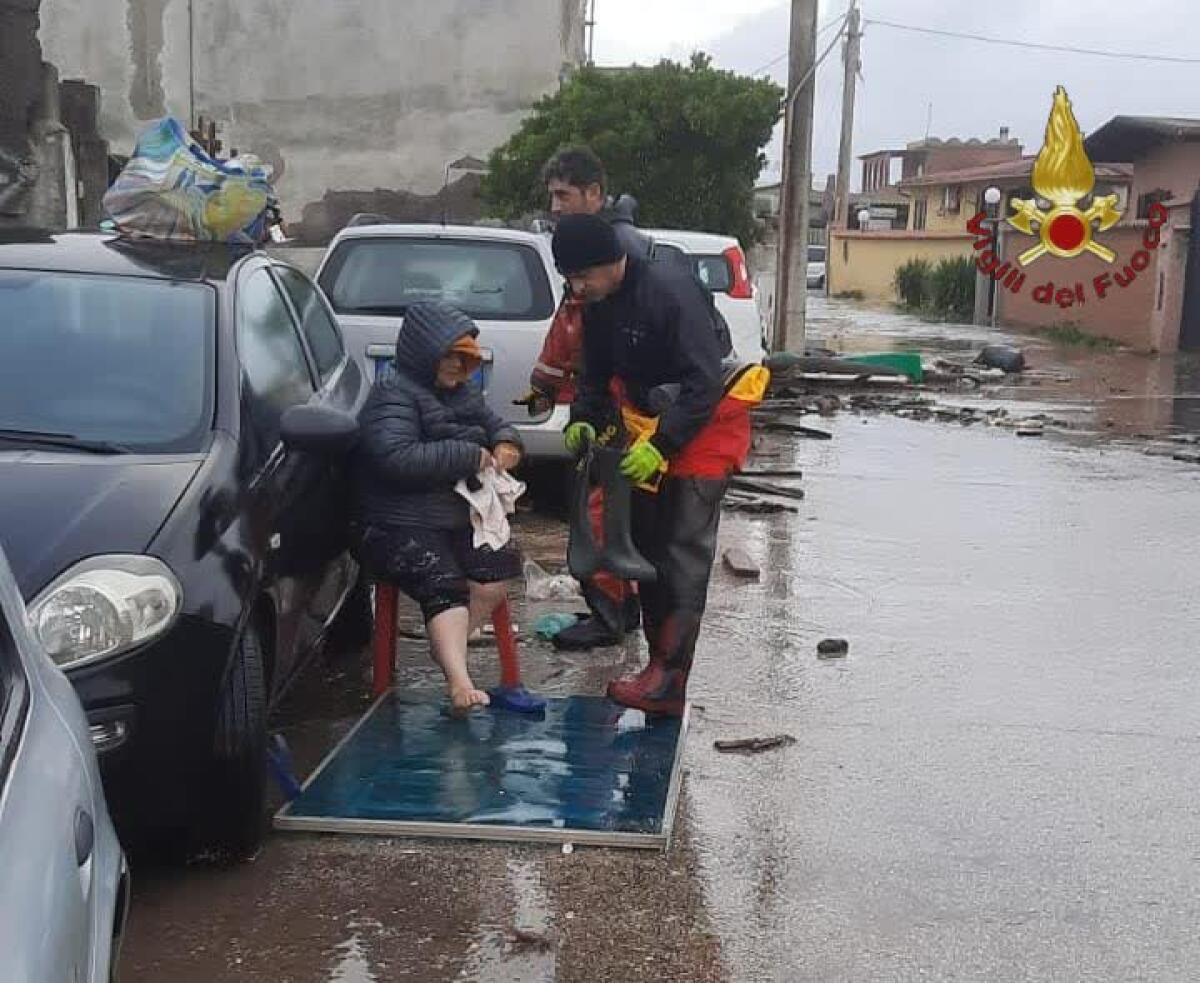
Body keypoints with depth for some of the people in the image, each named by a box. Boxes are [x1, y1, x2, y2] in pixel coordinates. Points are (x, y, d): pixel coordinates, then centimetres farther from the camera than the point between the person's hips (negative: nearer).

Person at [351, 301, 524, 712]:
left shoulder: (462, 394, 17)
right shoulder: (393, 396, -10)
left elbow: (494, 424, 32)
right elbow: (397, 458, -25)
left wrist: (505, 444, 5)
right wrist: (469, 457, -21)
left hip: (459, 520, 7)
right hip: (401, 527, -7)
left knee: (502, 562, -19)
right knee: (444, 585, -29)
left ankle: (448, 644, -6)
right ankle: (459, 681, -43)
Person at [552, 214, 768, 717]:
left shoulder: (671, 291, -26)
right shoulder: (598, 307, 0)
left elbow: (704, 383, -27)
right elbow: (596, 375, 11)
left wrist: (661, 445, -30)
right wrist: (583, 420, -8)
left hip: (706, 429, -9)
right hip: (652, 433, 9)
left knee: (684, 553, -11)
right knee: (649, 546, 11)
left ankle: (670, 680, -10)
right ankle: (661, 662, 21)